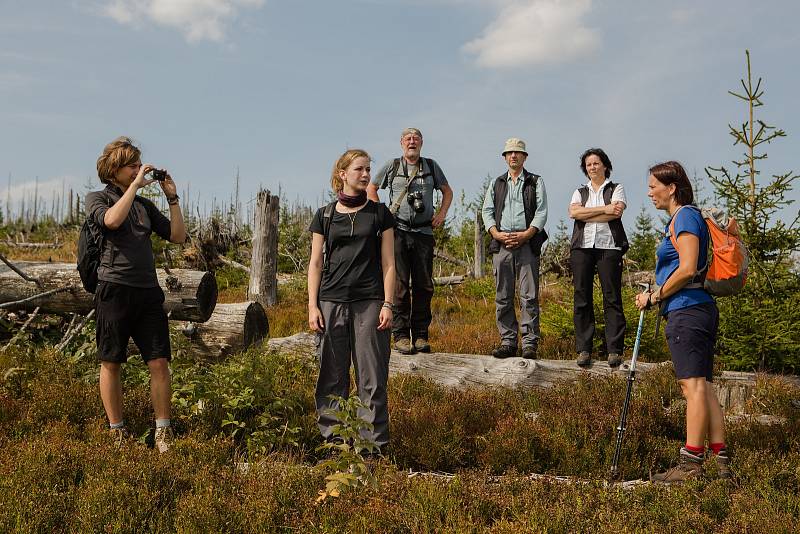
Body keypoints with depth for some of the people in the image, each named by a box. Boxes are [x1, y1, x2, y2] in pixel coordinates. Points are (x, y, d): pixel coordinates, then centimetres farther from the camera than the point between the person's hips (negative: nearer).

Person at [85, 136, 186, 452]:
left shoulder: (144, 204, 17)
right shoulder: (97, 199, 4)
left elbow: (178, 236, 12)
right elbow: (112, 219, -20)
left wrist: (172, 197, 6)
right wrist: (135, 184, -13)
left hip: (148, 292, 4)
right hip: (114, 290, -4)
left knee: (159, 363, -3)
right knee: (111, 364, 4)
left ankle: (163, 433, 5)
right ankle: (117, 433, 15)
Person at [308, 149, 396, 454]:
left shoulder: (379, 213, 9)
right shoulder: (325, 216, 10)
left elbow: (388, 263, 6)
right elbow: (316, 264, 10)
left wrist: (388, 305, -2)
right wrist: (313, 306, 1)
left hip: (369, 303, -1)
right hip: (332, 303, 1)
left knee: (372, 377, -3)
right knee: (332, 377, 3)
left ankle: (374, 445, 2)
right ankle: (332, 441, 12)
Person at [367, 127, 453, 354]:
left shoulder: (431, 166, 13)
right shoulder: (392, 165, 8)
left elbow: (447, 191, 25)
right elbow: (371, 188, 18)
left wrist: (442, 214, 10)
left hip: (424, 233, 2)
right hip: (398, 231, -2)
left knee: (423, 285, 3)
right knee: (400, 284, -7)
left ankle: (421, 336, 11)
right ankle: (400, 335, -4)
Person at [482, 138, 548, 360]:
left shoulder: (536, 182, 11)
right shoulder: (496, 183, 19)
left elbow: (541, 212, 1)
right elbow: (487, 211, 11)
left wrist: (526, 234, -13)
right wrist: (496, 233, -7)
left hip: (527, 243, -3)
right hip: (501, 243, 3)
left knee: (529, 296, -6)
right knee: (503, 297, 3)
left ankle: (530, 343, -4)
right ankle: (507, 341, 8)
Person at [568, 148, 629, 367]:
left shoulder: (616, 189, 13)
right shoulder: (580, 192, 20)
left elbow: (616, 213, -7)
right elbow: (573, 212, -1)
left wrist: (586, 215, -4)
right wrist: (605, 209, -6)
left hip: (609, 246, -2)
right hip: (582, 247, 3)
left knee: (612, 298, -6)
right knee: (582, 298, -1)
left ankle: (614, 350, -5)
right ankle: (583, 349, 2)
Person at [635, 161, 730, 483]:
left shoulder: (685, 217, -8)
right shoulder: (685, 218, 22)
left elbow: (687, 269, -19)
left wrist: (655, 296, -8)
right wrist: (657, 294, 20)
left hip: (686, 311, -10)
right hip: (700, 310, 10)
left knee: (693, 385, -11)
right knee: (702, 386, 8)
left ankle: (691, 465, -11)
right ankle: (722, 463, 9)